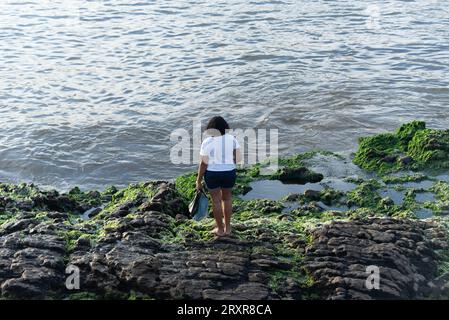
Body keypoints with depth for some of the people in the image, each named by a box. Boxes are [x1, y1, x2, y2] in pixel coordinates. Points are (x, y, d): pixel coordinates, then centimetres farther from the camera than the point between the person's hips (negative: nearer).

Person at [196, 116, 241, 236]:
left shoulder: (207, 142, -13)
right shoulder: (232, 139, -7)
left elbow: (203, 163, -12)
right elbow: (239, 158, -5)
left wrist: (199, 180, -1)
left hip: (212, 174, -2)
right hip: (229, 173, 2)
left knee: (216, 200, 12)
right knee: (227, 198, 20)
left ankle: (220, 229, 21)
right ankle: (227, 228, 24)